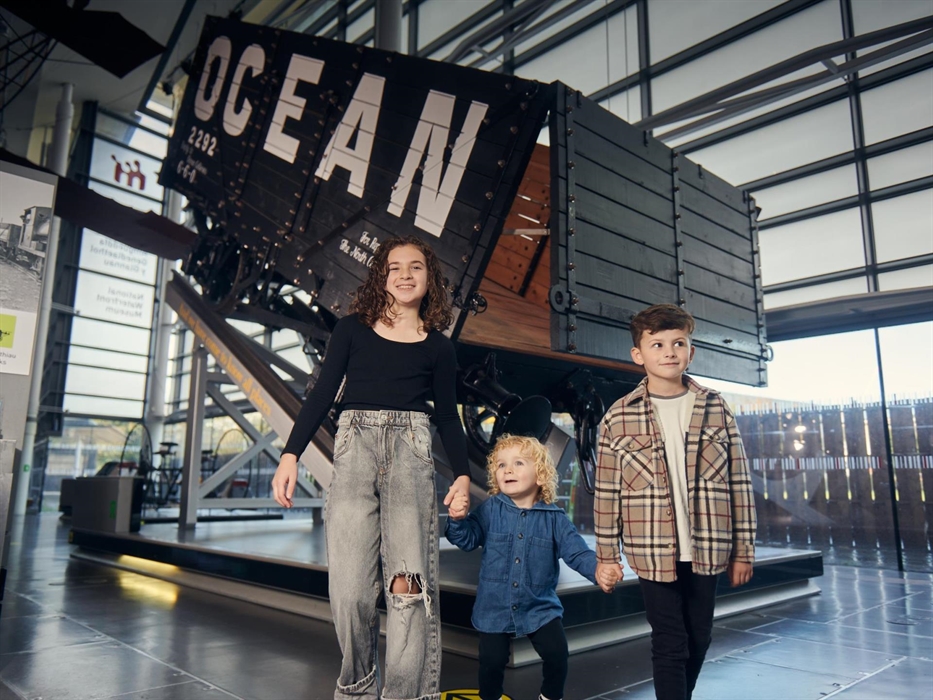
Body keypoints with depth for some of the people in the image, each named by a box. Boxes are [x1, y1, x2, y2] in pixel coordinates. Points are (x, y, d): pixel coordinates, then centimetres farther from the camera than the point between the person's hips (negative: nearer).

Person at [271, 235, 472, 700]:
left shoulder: (438, 347, 13)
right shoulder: (352, 329, 11)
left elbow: (448, 417, 15)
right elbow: (321, 395, 7)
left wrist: (462, 474, 3)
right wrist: (290, 455, -2)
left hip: (411, 452, 0)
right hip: (355, 447, 0)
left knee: (408, 583, -9)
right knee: (350, 587, -4)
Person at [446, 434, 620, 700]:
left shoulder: (554, 518, -8)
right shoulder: (490, 510, -7)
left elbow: (577, 552, -11)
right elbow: (467, 539, -8)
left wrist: (599, 570, -29)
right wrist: (458, 520, -28)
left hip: (540, 607, 1)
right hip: (494, 607, 0)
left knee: (556, 654, 0)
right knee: (492, 660, 4)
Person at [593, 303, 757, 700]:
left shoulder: (716, 409, 1)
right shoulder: (618, 418, -5)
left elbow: (739, 482, 4)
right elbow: (607, 492, -2)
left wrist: (743, 549, 4)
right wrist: (606, 555, 0)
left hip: (706, 549, 3)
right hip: (653, 550, -2)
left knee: (699, 638, 17)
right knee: (670, 642, 4)